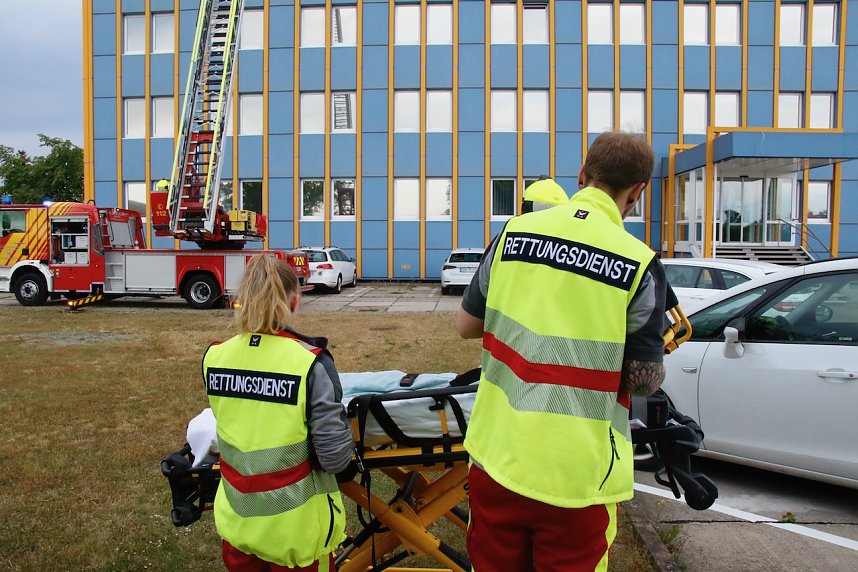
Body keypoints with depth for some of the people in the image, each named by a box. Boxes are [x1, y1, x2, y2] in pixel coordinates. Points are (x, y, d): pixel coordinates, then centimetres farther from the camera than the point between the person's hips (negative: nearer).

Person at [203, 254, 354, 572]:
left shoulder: (213, 358, -8)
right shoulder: (310, 363, -22)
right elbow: (336, 458, -19)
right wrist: (339, 416, -1)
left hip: (237, 519, 4)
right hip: (295, 525, -3)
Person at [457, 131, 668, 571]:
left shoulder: (513, 232, -3)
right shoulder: (639, 263, -12)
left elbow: (466, 325, 6)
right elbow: (645, 380, -7)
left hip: (496, 457, 3)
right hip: (576, 476, -2)